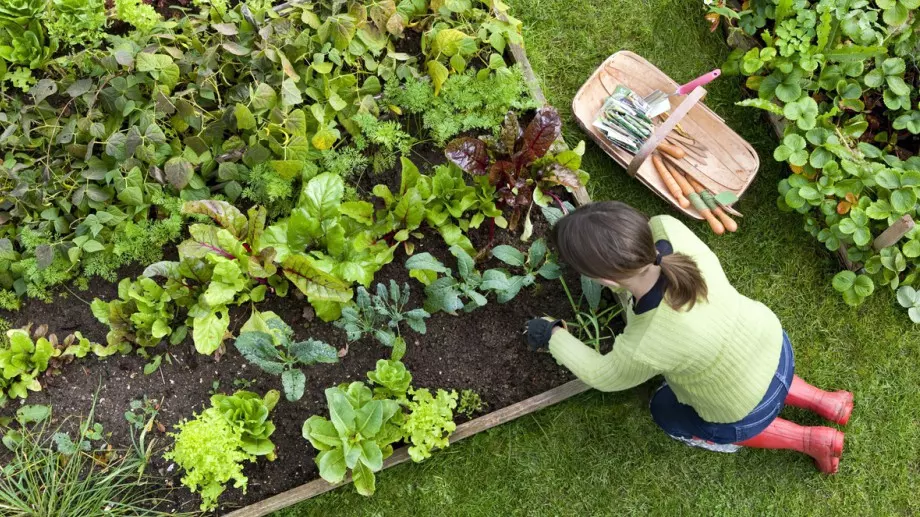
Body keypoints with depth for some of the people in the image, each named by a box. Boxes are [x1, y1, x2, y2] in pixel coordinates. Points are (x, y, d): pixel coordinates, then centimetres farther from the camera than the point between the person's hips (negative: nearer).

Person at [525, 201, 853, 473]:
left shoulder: (645, 348, -42)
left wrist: (554, 336, -4)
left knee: (667, 413, 26)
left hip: (747, 410, -5)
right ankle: (824, 402, 35)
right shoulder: (667, 229, -32)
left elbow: (605, 377, -17)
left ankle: (810, 440, 25)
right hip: (773, 343, 5)